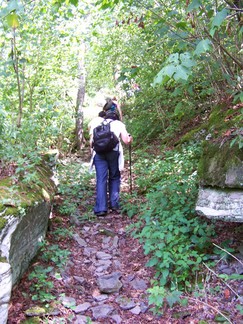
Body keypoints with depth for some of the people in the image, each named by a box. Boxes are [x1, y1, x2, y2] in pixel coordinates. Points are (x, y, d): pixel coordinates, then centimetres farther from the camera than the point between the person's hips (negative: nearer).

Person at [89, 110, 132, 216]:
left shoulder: (96, 123, 24)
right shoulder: (119, 123, 21)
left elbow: (91, 141, 15)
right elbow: (126, 140, 10)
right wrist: (130, 138, 31)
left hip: (99, 152, 1)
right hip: (114, 151, -1)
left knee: (101, 180, 1)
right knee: (114, 178, 14)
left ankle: (101, 208, -4)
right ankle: (114, 204, 10)